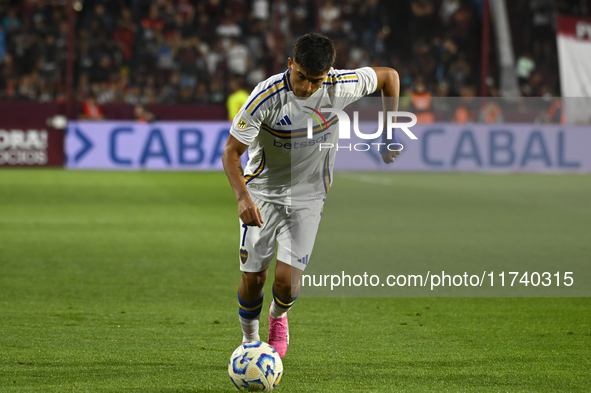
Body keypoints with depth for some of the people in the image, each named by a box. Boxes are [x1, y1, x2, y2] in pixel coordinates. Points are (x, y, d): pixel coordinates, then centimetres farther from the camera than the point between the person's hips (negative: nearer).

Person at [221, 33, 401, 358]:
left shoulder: (340, 87, -18)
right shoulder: (267, 97, -24)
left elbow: (388, 76, 1)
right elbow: (231, 151, -20)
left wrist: (391, 135, 1)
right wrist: (242, 196, -36)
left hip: (308, 196, 1)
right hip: (262, 192, -1)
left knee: (287, 279, -10)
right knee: (253, 278, -2)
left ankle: (278, 315, 26)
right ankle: (249, 340, 28)